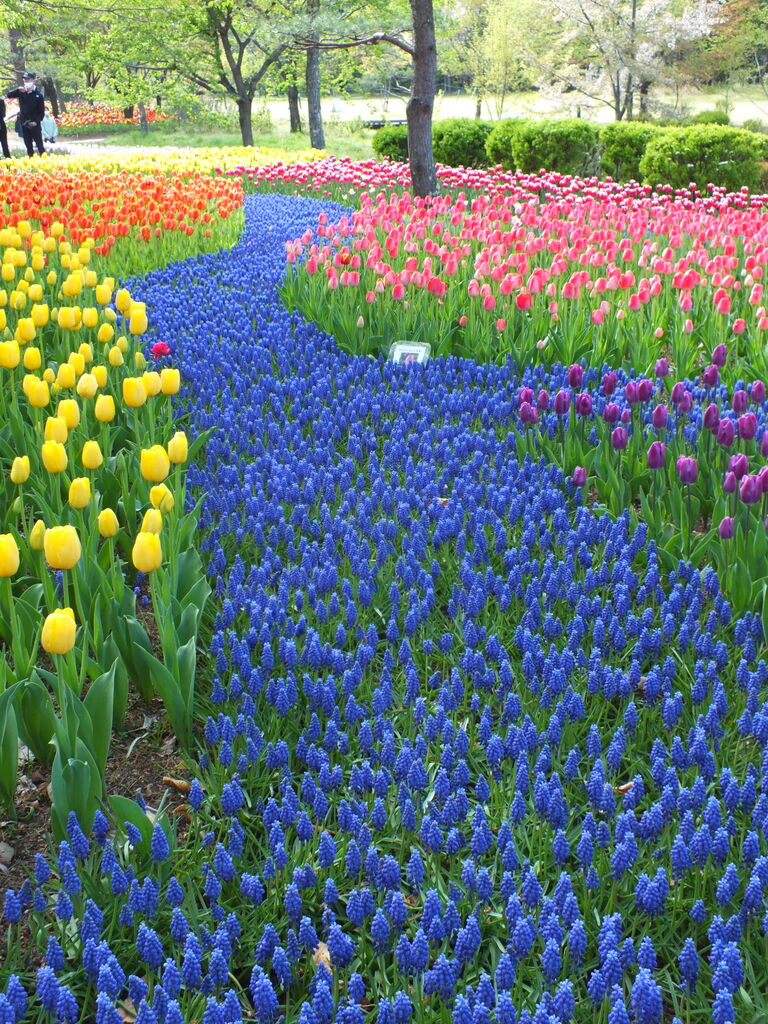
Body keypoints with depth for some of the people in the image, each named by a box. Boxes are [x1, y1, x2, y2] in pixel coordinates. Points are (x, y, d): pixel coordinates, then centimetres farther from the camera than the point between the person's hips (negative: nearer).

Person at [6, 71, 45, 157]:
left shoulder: (38, 94, -5)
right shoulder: (22, 92, 6)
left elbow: (42, 111, -5)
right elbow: (9, 95, 2)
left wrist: (36, 121, -17)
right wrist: (18, 90, -12)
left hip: (35, 124, -4)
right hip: (24, 124, 4)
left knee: (39, 144, -6)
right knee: (28, 146, 9)